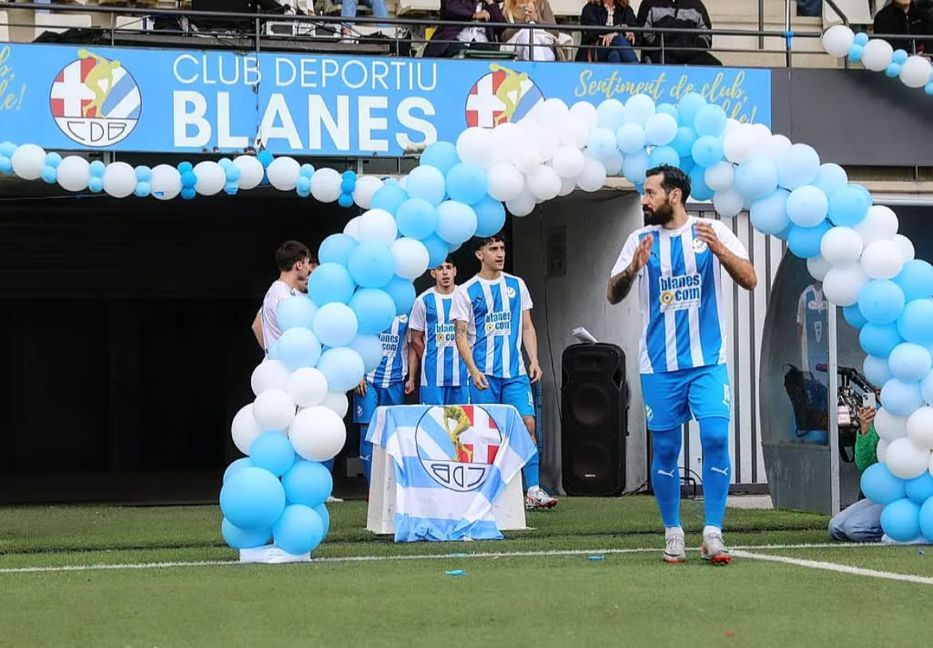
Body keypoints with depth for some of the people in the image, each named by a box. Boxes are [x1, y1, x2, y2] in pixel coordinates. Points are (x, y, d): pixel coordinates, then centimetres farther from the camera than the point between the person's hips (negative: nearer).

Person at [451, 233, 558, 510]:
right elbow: (461, 334, -2)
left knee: (527, 423, -9)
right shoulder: (466, 292, 1)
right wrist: (473, 370, -13)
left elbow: (527, 326, 14)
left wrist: (534, 360, 3)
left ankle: (533, 490, -9)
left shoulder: (517, 285, 11)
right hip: (484, 373, -2)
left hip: (516, 372, 3)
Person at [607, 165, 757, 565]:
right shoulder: (641, 240, 6)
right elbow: (613, 295, 3)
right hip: (659, 366, 2)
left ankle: (713, 535, -9)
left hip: (708, 362, -2)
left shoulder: (713, 232, 1)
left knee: (715, 438, -13)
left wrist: (718, 250, -23)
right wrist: (633, 268, -18)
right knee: (665, 449, 4)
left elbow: (749, 281, -6)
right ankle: (673, 535, 14)